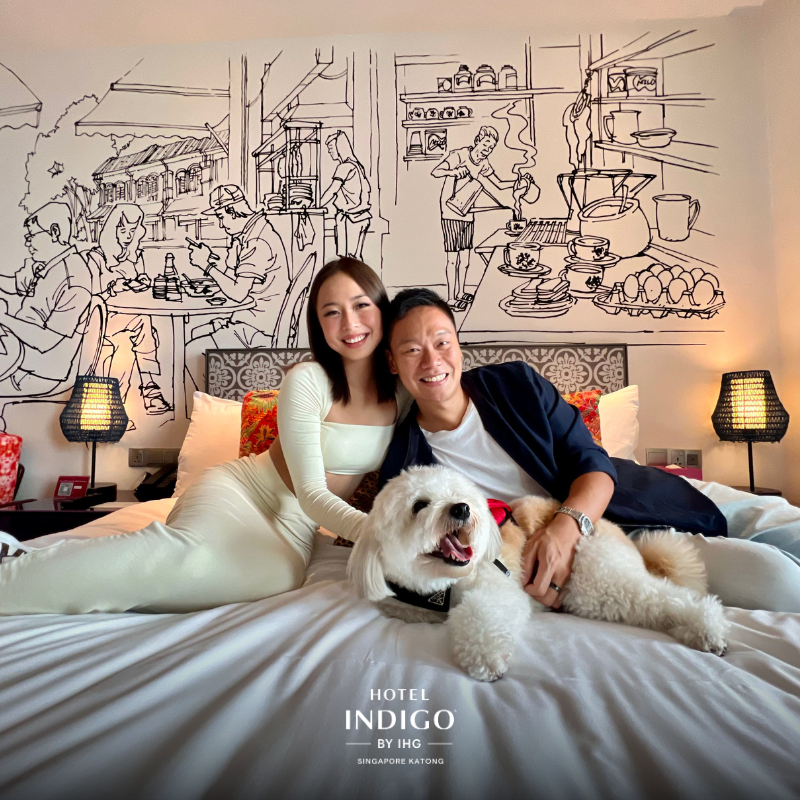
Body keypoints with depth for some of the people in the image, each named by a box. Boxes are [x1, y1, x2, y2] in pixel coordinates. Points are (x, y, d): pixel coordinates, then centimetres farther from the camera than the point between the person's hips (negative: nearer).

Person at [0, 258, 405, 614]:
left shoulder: (401, 387, -1)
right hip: (238, 489, -3)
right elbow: (312, 494, -17)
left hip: (291, 530, 4)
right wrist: (372, 528, -33)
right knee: (189, 549, -39)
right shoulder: (307, 381, -14)